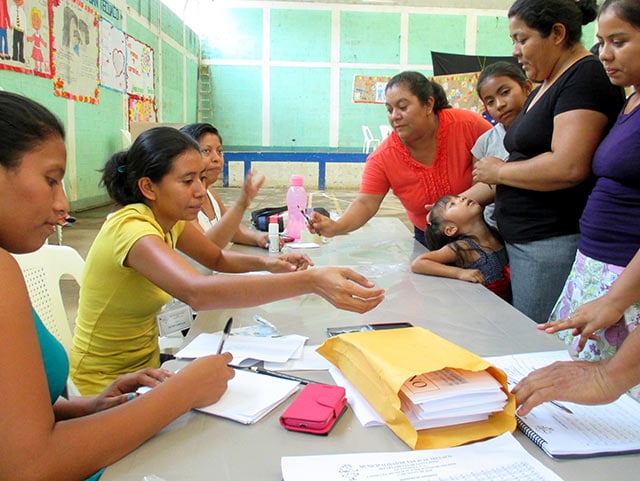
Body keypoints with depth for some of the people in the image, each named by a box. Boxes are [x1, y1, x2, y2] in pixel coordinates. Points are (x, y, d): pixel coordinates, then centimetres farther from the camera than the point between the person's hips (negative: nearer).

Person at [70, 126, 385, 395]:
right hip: (107, 387, -7)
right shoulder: (131, 228, -30)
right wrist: (309, 281, -54)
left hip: (147, 365, 7)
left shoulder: (170, 220, -3)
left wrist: (266, 263, -10)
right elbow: (196, 292, -48)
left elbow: (217, 259, 12)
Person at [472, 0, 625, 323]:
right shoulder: (546, 86, 19)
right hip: (522, 241, 9)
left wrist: (498, 170, -8)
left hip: (555, 244, -9)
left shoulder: (586, 77, -11)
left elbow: (568, 168, -23)